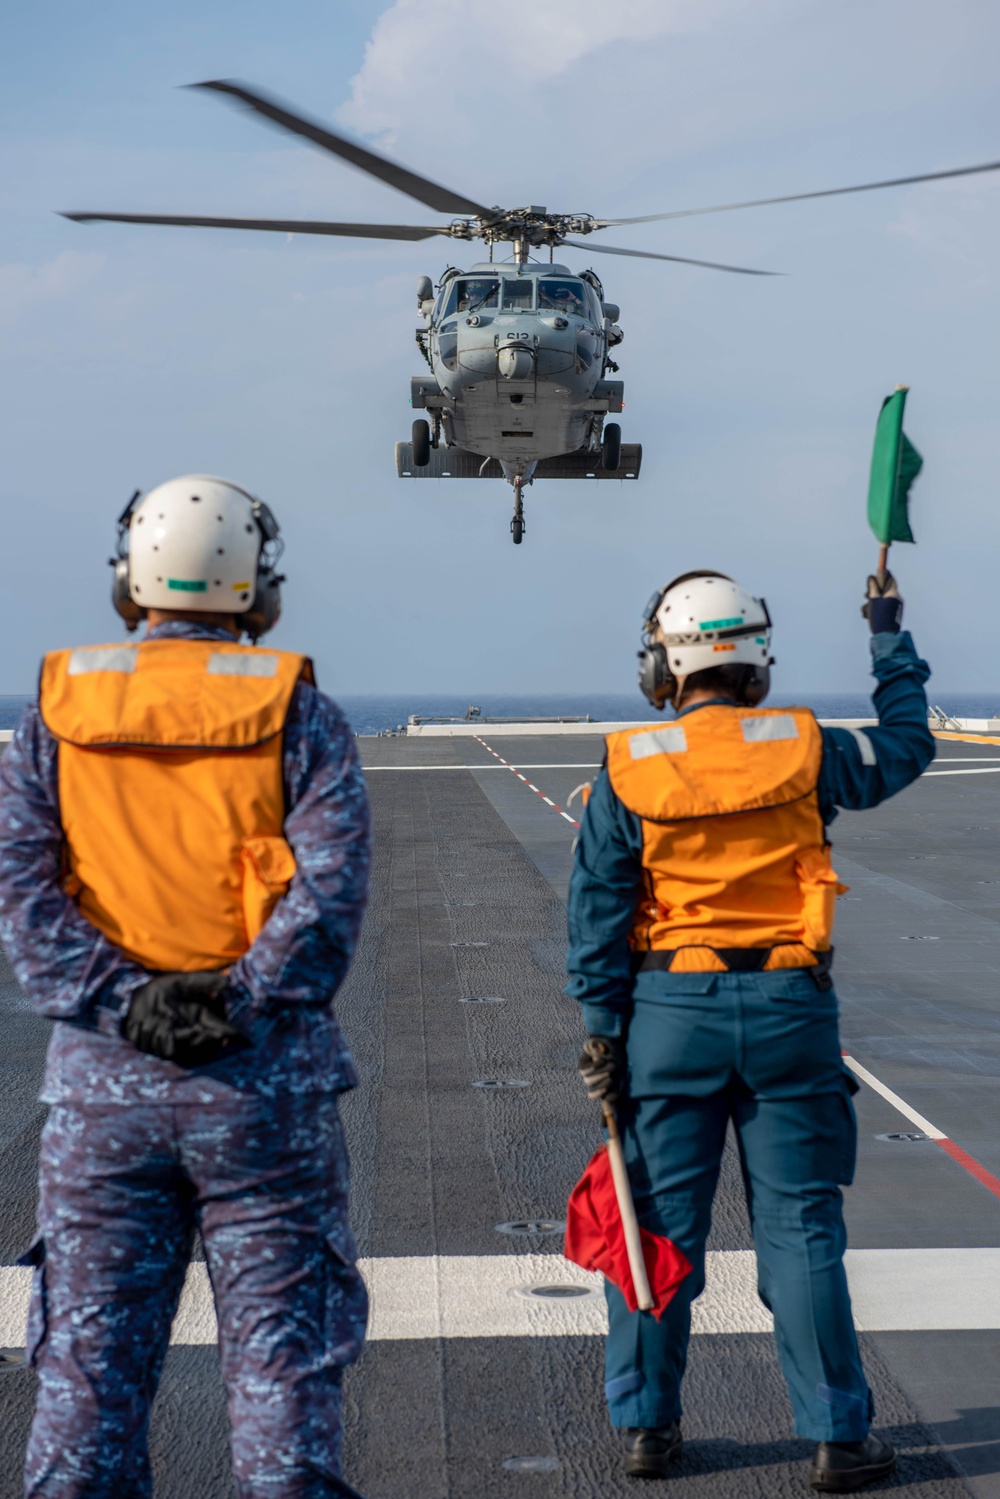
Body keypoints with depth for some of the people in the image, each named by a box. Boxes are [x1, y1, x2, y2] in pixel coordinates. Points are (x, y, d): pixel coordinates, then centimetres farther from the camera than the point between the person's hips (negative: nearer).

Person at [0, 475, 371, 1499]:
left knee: (89, 1367, 10)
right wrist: (240, 1002, -14)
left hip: (103, 1078, 2)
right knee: (280, 1358, 7)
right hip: (264, 1078, -1)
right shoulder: (297, 714, 0)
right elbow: (331, 888, -12)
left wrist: (121, 1004, -10)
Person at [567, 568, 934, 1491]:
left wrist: (603, 1030, 3)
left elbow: (598, 910, -4)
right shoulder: (802, 749, -4)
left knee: (661, 1222, 10)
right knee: (802, 1226, 5)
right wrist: (892, 645, 28)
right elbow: (907, 748, 15)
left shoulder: (629, 770, -4)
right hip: (789, 1007, 0)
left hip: (669, 1007, 0)